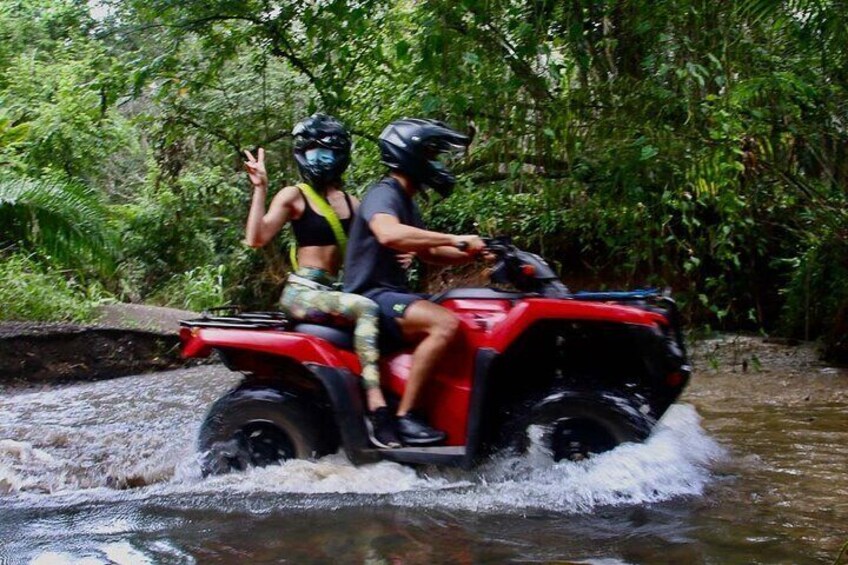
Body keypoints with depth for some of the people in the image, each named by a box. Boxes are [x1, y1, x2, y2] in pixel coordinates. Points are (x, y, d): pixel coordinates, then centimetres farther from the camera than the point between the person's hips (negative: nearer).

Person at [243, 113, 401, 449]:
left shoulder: (351, 203, 19)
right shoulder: (294, 197, 2)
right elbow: (256, 238, -10)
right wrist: (260, 188, -15)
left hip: (333, 292, 6)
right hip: (302, 292, -6)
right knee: (365, 308, -34)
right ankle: (377, 410, -40)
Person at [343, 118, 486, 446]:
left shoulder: (405, 201, 19)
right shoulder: (383, 194, -13)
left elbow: (428, 253, 24)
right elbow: (389, 234, -36)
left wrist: (471, 253, 7)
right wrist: (454, 239, -35)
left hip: (392, 294, 10)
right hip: (372, 298, -10)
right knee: (445, 323, -31)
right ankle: (404, 417, -28)